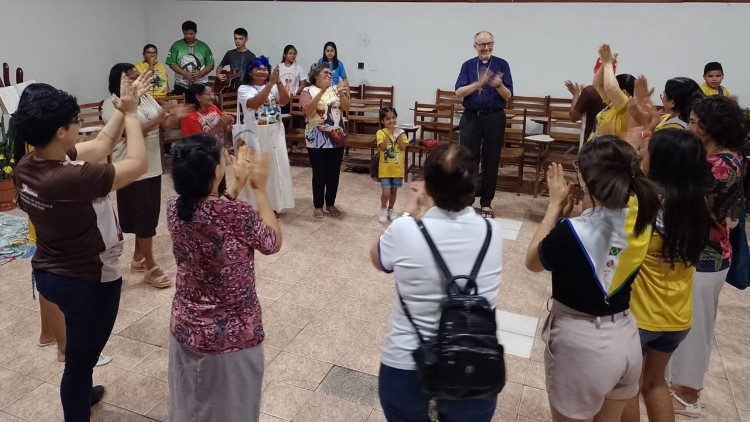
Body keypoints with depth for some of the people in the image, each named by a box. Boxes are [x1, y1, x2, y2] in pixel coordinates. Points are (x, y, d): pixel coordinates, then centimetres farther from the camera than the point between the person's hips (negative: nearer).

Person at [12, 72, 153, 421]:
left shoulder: (28, 166, -6)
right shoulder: (70, 179, -33)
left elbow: (100, 146, 3)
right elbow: (138, 164, -23)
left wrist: (123, 107, 1)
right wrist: (130, 113, -12)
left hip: (47, 273, 10)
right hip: (87, 281, -9)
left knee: (80, 350, 33)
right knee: (81, 358, 11)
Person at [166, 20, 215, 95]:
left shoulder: (203, 46, 7)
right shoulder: (176, 45, 6)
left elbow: (211, 65, 6)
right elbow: (171, 64, 1)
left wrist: (200, 73, -13)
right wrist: (185, 73, -13)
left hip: (200, 86, 0)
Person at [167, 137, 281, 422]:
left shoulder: (175, 207, -10)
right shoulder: (236, 213, -28)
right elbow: (273, 243, -9)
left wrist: (237, 185, 7)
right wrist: (260, 188, -4)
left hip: (185, 328, 5)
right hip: (230, 335, -5)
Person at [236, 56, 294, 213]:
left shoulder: (274, 87, 8)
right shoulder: (244, 89, -3)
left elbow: (285, 100, -9)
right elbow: (254, 103, -22)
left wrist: (278, 81, -21)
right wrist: (270, 83, -26)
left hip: (275, 134, 4)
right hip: (256, 135, -4)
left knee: (276, 168, 8)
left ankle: (273, 204, 20)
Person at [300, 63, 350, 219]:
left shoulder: (335, 90, 10)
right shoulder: (308, 91, -3)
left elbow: (346, 108, 2)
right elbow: (307, 110, -19)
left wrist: (342, 94, -17)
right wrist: (321, 92, -26)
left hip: (337, 138, 4)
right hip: (317, 140, -4)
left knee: (334, 173, 10)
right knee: (319, 174, 2)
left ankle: (330, 204, 24)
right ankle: (318, 206, 15)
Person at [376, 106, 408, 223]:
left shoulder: (400, 132, -1)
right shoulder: (381, 133, -7)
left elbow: (403, 147, -12)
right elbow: (382, 147, -20)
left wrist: (397, 134, -17)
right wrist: (388, 133, -23)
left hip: (397, 167, 3)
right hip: (385, 168, -3)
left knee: (394, 191, 14)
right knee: (386, 192, -6)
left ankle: (390, 209, 34)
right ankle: (383, 209, 19)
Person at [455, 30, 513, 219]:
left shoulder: (501, 65, 4)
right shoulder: (468, 65, 7)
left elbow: (508, 96, -2)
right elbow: (459, 92, -6)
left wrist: (499, 85, -24)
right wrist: (479, 83, -21)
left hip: (494, 118, 0)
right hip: (471, 117, 1)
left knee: (491, 162, 4)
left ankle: (486, 203, 14)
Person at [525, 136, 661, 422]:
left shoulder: (572, 232, -27)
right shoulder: (639, 219, -7)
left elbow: (533, 261, -7)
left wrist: (555, 206, -3)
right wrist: (570, 208, -4)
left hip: (581, 343, -6)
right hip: (626, 337, 6)